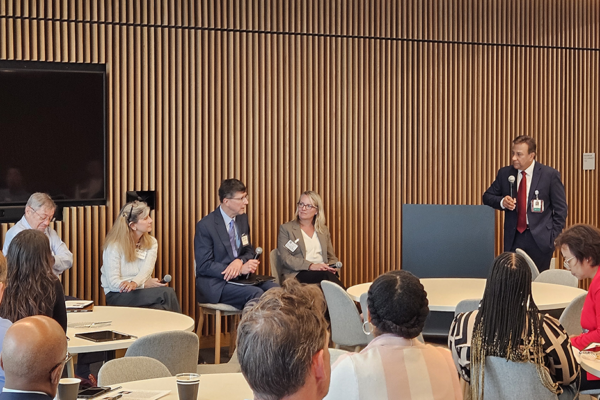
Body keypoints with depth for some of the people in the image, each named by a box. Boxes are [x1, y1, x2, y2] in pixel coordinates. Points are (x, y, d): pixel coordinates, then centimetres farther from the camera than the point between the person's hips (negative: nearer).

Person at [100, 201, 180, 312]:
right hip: (118, 296, -4)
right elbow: (113, 283, -14)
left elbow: (147, 270, -10)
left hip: (141, 291, 4)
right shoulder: (114, 246, -7)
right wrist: (145, 284, -24)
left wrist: (135, 283, -33)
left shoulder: (151, 243, 9)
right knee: (167, 293, -29)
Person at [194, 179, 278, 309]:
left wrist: (239, 261, -11)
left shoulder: (243, 218, 10)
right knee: (255, 293, -30)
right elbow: (204, 266, -14)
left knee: (274, 288, -20)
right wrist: (241, 269, -21)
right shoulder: (205, 225, -11)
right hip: (214, 284, -7)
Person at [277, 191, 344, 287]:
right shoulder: (286, 228, 9)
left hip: (322, 271, 4)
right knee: (326, 275, -36)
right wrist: (310, 266, -17)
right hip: (298, 274, -4)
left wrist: (332, 268, -4)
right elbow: (285, 258, -3)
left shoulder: (324, 230, 24)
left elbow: (332, 257, 23)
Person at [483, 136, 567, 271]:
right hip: (513, 238, 3)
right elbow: (487, 197, 13)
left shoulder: (550, 175, -2)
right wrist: (502, 201, -9)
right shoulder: (505, 173, 6)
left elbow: (560, 209, 1)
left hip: (540, 239, -2)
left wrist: (554, 236, -4)